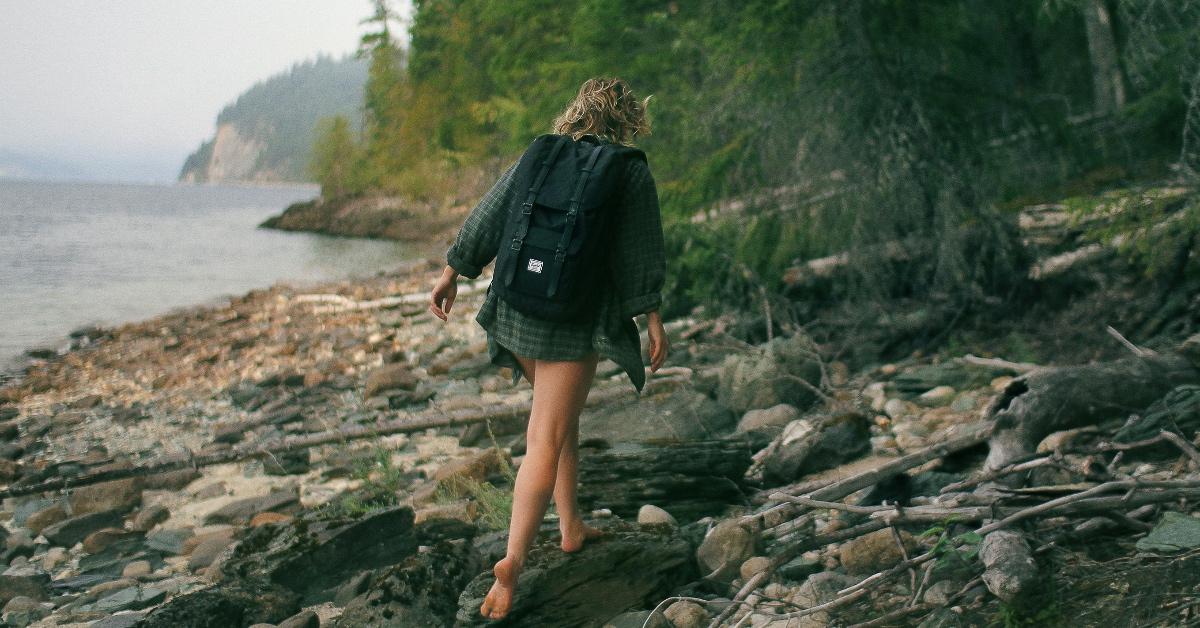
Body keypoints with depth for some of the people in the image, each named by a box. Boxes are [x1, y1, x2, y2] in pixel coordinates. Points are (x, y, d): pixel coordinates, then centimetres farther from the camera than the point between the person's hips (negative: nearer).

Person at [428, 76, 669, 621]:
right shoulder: (632, 173, -3)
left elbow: (487, 217, 4)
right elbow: (641, 254, -3)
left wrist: (452, 274, 10)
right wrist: (653, 318, 4)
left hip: (518, 308, 5)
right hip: (575, 320, -5)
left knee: (561, 417, 24)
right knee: (547, 439, -4)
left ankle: (572, 527, 35)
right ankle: (513, 560, -14)